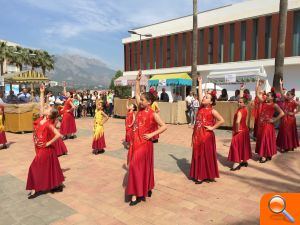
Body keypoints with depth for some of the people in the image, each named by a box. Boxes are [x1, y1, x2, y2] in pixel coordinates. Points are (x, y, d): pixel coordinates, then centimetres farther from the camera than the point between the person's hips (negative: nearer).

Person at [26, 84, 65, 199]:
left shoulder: (48, 124, -21)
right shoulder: (41, 119, -1)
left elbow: (58, 135, -29)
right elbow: (42, 105, 2)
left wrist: (48, 143, -20)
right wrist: (42, 92, -1)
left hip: (45, 150, -8)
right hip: (41, 149, 8)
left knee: (36, 168, 0)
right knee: (50, 168, 15)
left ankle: (36, 189, 13)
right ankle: (58, 185, 26)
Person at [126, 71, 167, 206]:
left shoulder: (153, 114, -13)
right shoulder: (140, 109, 5)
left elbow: (164, 126, -13)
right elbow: (137, 93, 11)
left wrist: (152, 134, -17)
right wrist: (138, 80, 4)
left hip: (144, 143, -7)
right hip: (135, 142, 7)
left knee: (136, 166, -9)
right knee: (140, 166, 13)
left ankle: (137, 194, 1)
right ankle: (146, 189, 29)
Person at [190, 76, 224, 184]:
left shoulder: (212, 111, -9)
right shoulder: (201, 106, 5)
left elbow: (221, 120, -15)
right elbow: (200, 93, 9)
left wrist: (212, 127, -12)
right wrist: (200, 82, 13)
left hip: (206, 135, -6)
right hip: (197, 135, 6)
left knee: (206, 156, 4)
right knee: (197, 155, 11)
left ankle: (207, 176, 16)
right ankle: (198, 175, 23)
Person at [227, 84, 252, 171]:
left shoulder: (240, 111, -23)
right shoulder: (245, 109, 0)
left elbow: (237, 122, -37)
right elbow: (242, 98, 15)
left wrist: (237, 130, -22)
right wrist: (242, 90, 18)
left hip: (239, 131, -9)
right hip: (245, 130, 9)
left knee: (236, 146, -3)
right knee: (243, 146, 16)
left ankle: (237, 164, -3)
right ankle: (244, 161, 27)